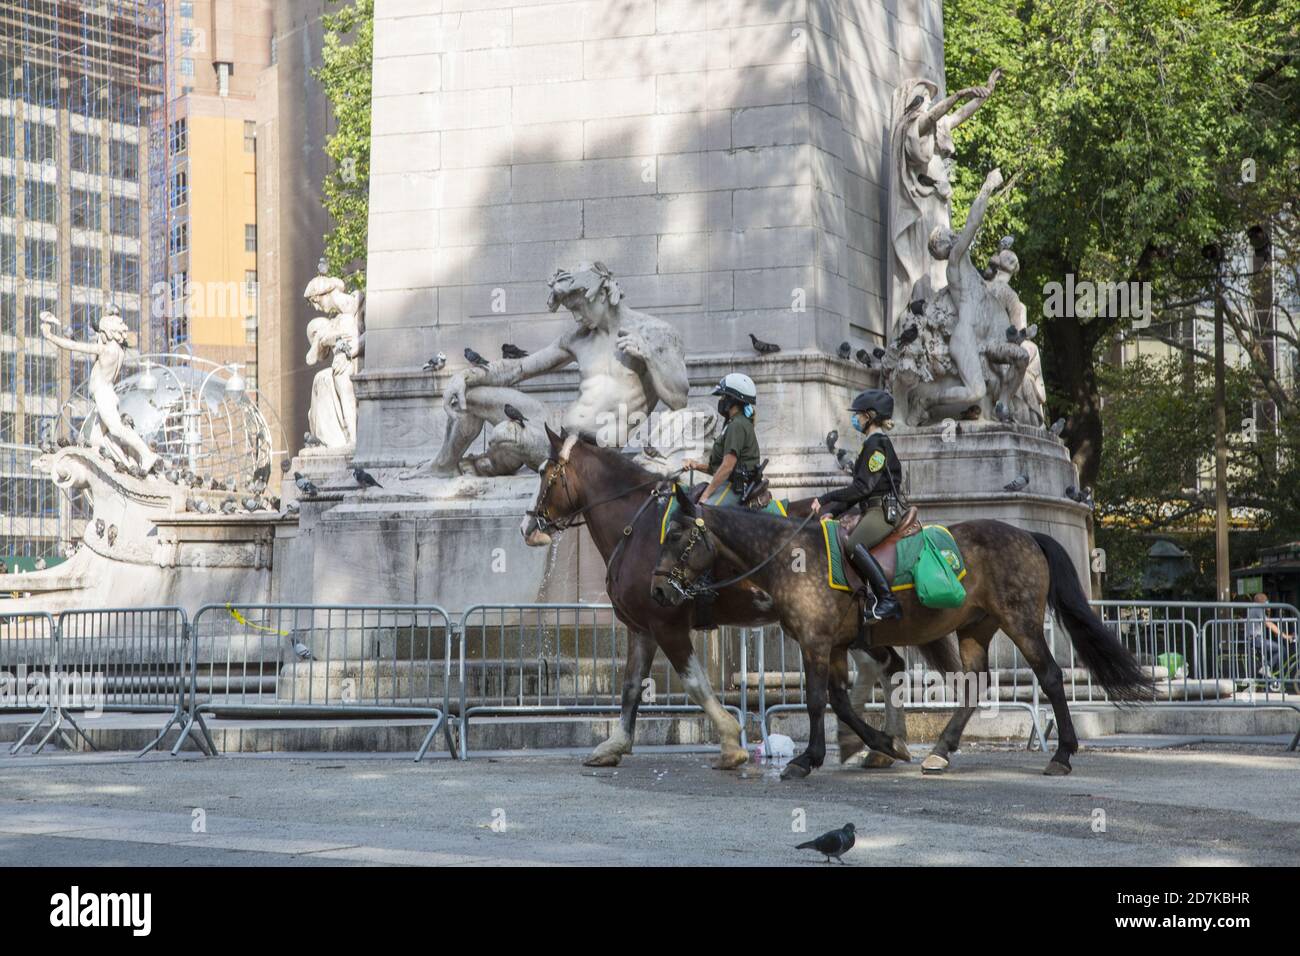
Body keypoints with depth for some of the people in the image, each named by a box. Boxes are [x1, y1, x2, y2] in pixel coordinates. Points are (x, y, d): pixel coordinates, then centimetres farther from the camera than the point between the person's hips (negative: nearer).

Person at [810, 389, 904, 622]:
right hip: (874, 512, 11)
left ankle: (888, 600, -38)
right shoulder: (873, 444, 24)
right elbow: (859, 490, 24)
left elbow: (862, 487, -17)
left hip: (883, 512, -11)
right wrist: (833, 512, 13)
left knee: (854, 545, -32)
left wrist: (825, 499, -12)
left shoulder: (877, 444, -9)